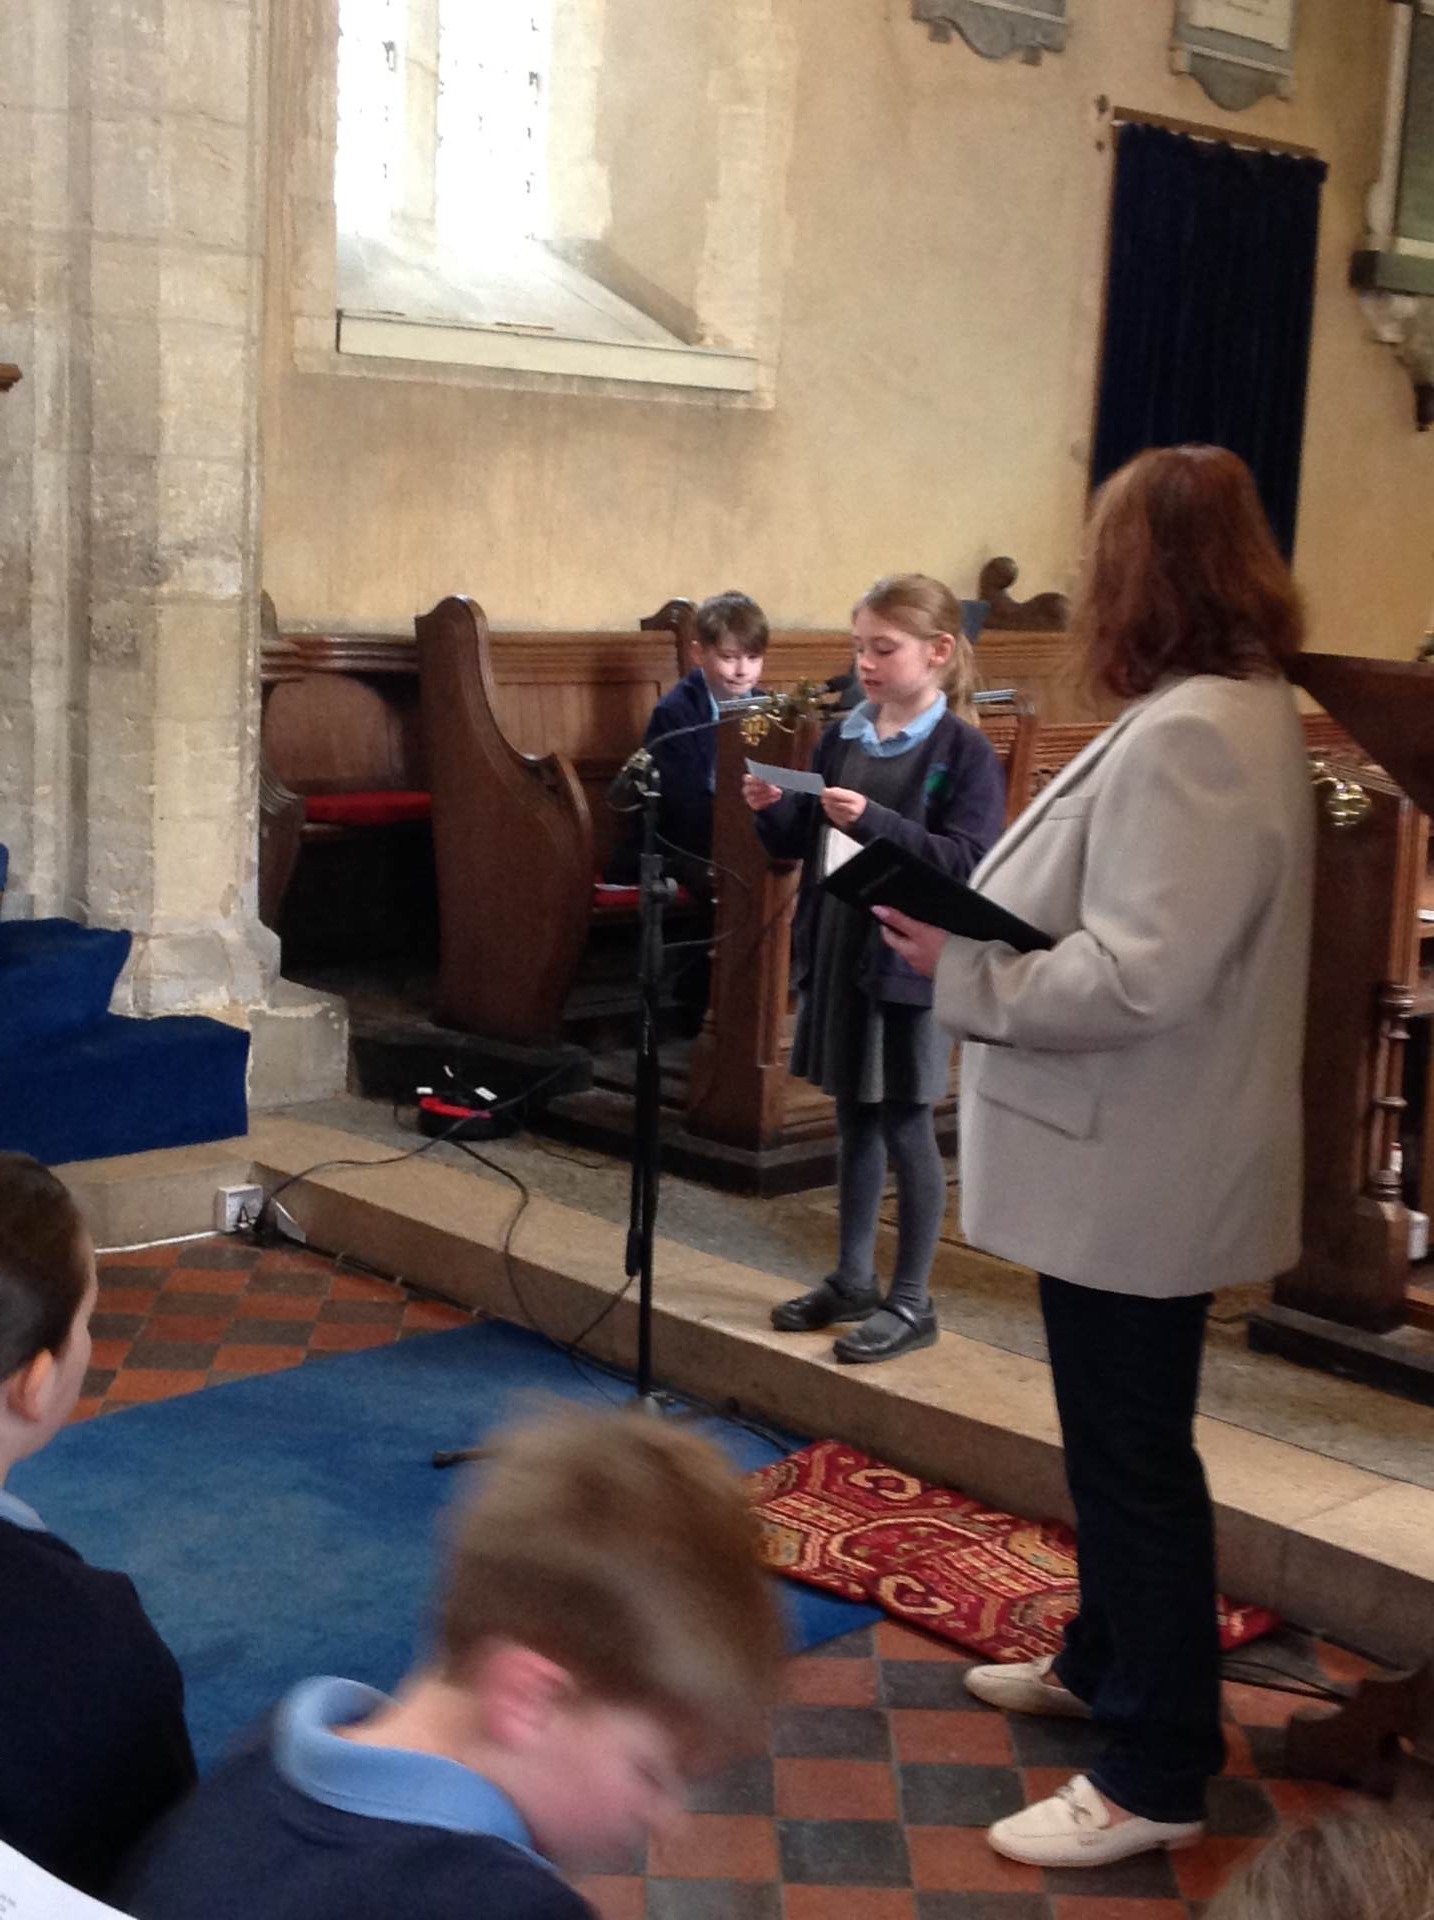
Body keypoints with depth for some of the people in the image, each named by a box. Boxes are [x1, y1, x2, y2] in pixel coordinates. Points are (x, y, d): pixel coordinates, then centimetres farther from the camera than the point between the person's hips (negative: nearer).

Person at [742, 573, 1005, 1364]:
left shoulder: (964, 752, -11)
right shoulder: (840, 738, 7)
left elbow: (969, 860, -21)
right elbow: (804, 845, 15)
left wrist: (876, 823, -30)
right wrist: (774, 810, -6)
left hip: (909, 961, -6)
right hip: (837, 951, 6)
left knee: (906, 1126, 2)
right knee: (854, 1119, 16)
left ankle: (911, 1301, 14)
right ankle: (852, 1279, 28)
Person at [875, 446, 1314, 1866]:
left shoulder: (1191, 736, -24)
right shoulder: (1235, 709, 10)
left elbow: (1135, 978, -29)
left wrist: (960, 968, -19)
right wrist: (985, 927, 7)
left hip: (1141, 1177, -10)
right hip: (1126, 1163, 10)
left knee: (1136, 1456, 1)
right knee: (1119, 1439, 23)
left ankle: (1156, 1778, 15)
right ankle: (1107, 1662, 41)